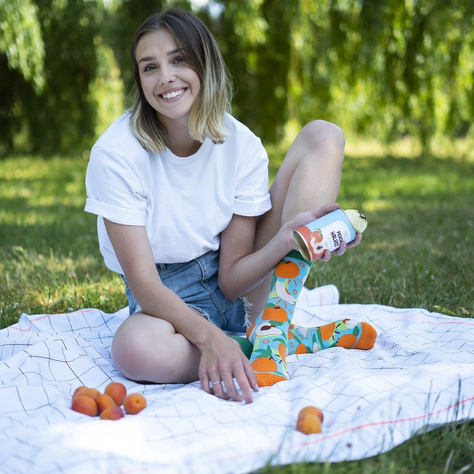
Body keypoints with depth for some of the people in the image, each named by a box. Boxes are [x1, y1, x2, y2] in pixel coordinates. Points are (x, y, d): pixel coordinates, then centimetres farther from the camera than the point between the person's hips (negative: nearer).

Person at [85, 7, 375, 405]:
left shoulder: (242, 146, -10)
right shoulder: (116, 154, -18)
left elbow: (232, 276, -13)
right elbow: (144, 282, -21)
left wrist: (285, 240, -33)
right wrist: (212, 339, -37)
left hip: (242, 287, 3)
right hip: (168, 301, -3)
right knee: (136, 349, -43)